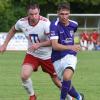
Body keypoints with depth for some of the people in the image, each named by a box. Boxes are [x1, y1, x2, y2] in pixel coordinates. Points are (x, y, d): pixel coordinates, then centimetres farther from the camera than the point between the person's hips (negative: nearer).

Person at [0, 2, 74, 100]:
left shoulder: (45, 22, -27)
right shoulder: (22, 22, -14)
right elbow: (13, 30, 9)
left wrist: (39, 45, -38)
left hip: (47, 55, -2)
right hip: (32, 54, 3)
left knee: (57, 81, 6)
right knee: (24, 76, -19)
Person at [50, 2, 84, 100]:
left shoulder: (74, 24, -2)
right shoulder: (54, 25, -17)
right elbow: (54, 46, -25)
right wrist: (70, 47, -37)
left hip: (70, 56, 1)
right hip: (57, 59, -1)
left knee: (67, 77, -28)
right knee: (66, 85, 9)